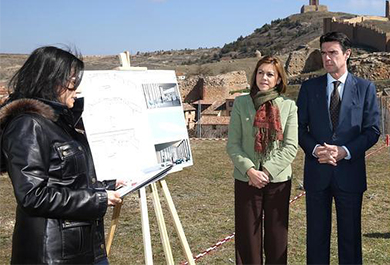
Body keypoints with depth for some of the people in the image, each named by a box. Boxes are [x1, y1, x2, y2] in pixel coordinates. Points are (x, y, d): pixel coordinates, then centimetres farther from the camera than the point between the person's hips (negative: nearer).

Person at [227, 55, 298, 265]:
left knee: (277, 237, 9)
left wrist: (267, 171, -13)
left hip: (278, 180, 0)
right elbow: (232, 144, -1)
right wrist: (250, 170, -14)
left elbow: (291, 146, -3)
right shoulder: (241, 103, 1)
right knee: (248, 236, 5)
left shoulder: (288, 106, 1)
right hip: (246, 179, 0)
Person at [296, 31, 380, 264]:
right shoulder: (309, 87, 6)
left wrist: (345, 151, -14)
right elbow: (300, 127, 5)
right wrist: (315, 149, -13)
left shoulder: (365, 88, 3)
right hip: (317, 173, 1)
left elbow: (372, 130, 0)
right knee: (317, 234, 8)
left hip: (350, 172, -1)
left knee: (350, 235, 8)